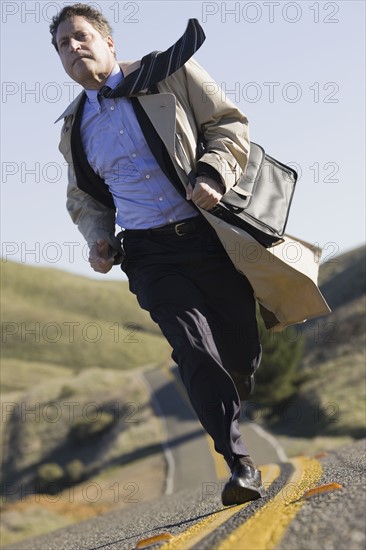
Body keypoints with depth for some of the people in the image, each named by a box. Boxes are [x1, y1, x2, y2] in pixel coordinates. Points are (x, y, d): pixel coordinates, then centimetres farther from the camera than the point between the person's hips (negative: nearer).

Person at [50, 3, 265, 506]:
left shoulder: (168, 72, 3)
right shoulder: (75, 129, 14)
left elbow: (230, 123, 2)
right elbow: (84, 200, 26)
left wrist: (212, 174, -16)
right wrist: (99, 240, 5)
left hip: (210, 233, -1)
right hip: (151, 254, 1)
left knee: (241, 352, 4)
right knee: (194, 349, -17)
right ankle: (241, 465, -16)